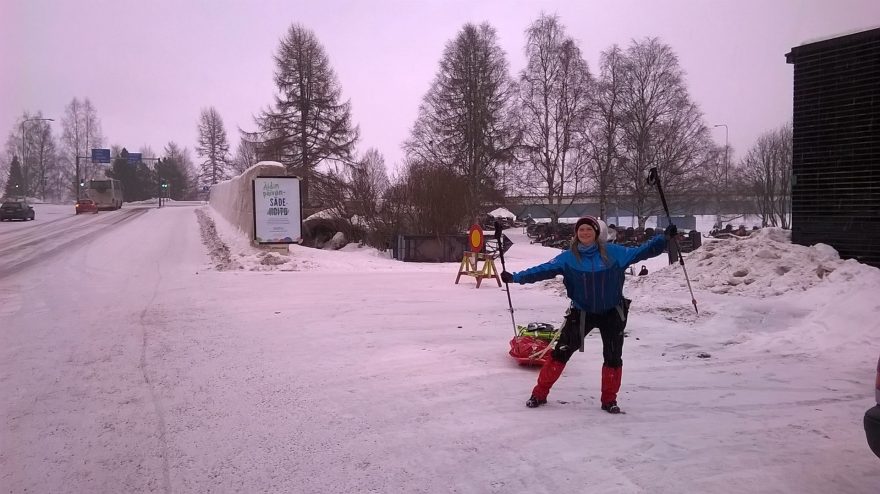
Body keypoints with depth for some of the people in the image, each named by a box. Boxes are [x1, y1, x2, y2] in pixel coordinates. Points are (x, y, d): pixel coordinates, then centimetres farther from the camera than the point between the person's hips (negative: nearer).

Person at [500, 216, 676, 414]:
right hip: (581, 313, -1)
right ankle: (539, 394, 9)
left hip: (612, 313, 1)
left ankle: (609, 400, 24)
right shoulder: (568, 258, -9)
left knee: (613, 357, 6)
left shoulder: (613, 252, -7)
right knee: (561, 352, -2)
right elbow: (544, 269, -14)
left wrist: (664, 239, -11)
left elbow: (639, 252, -4)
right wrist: (516, 277, -22)